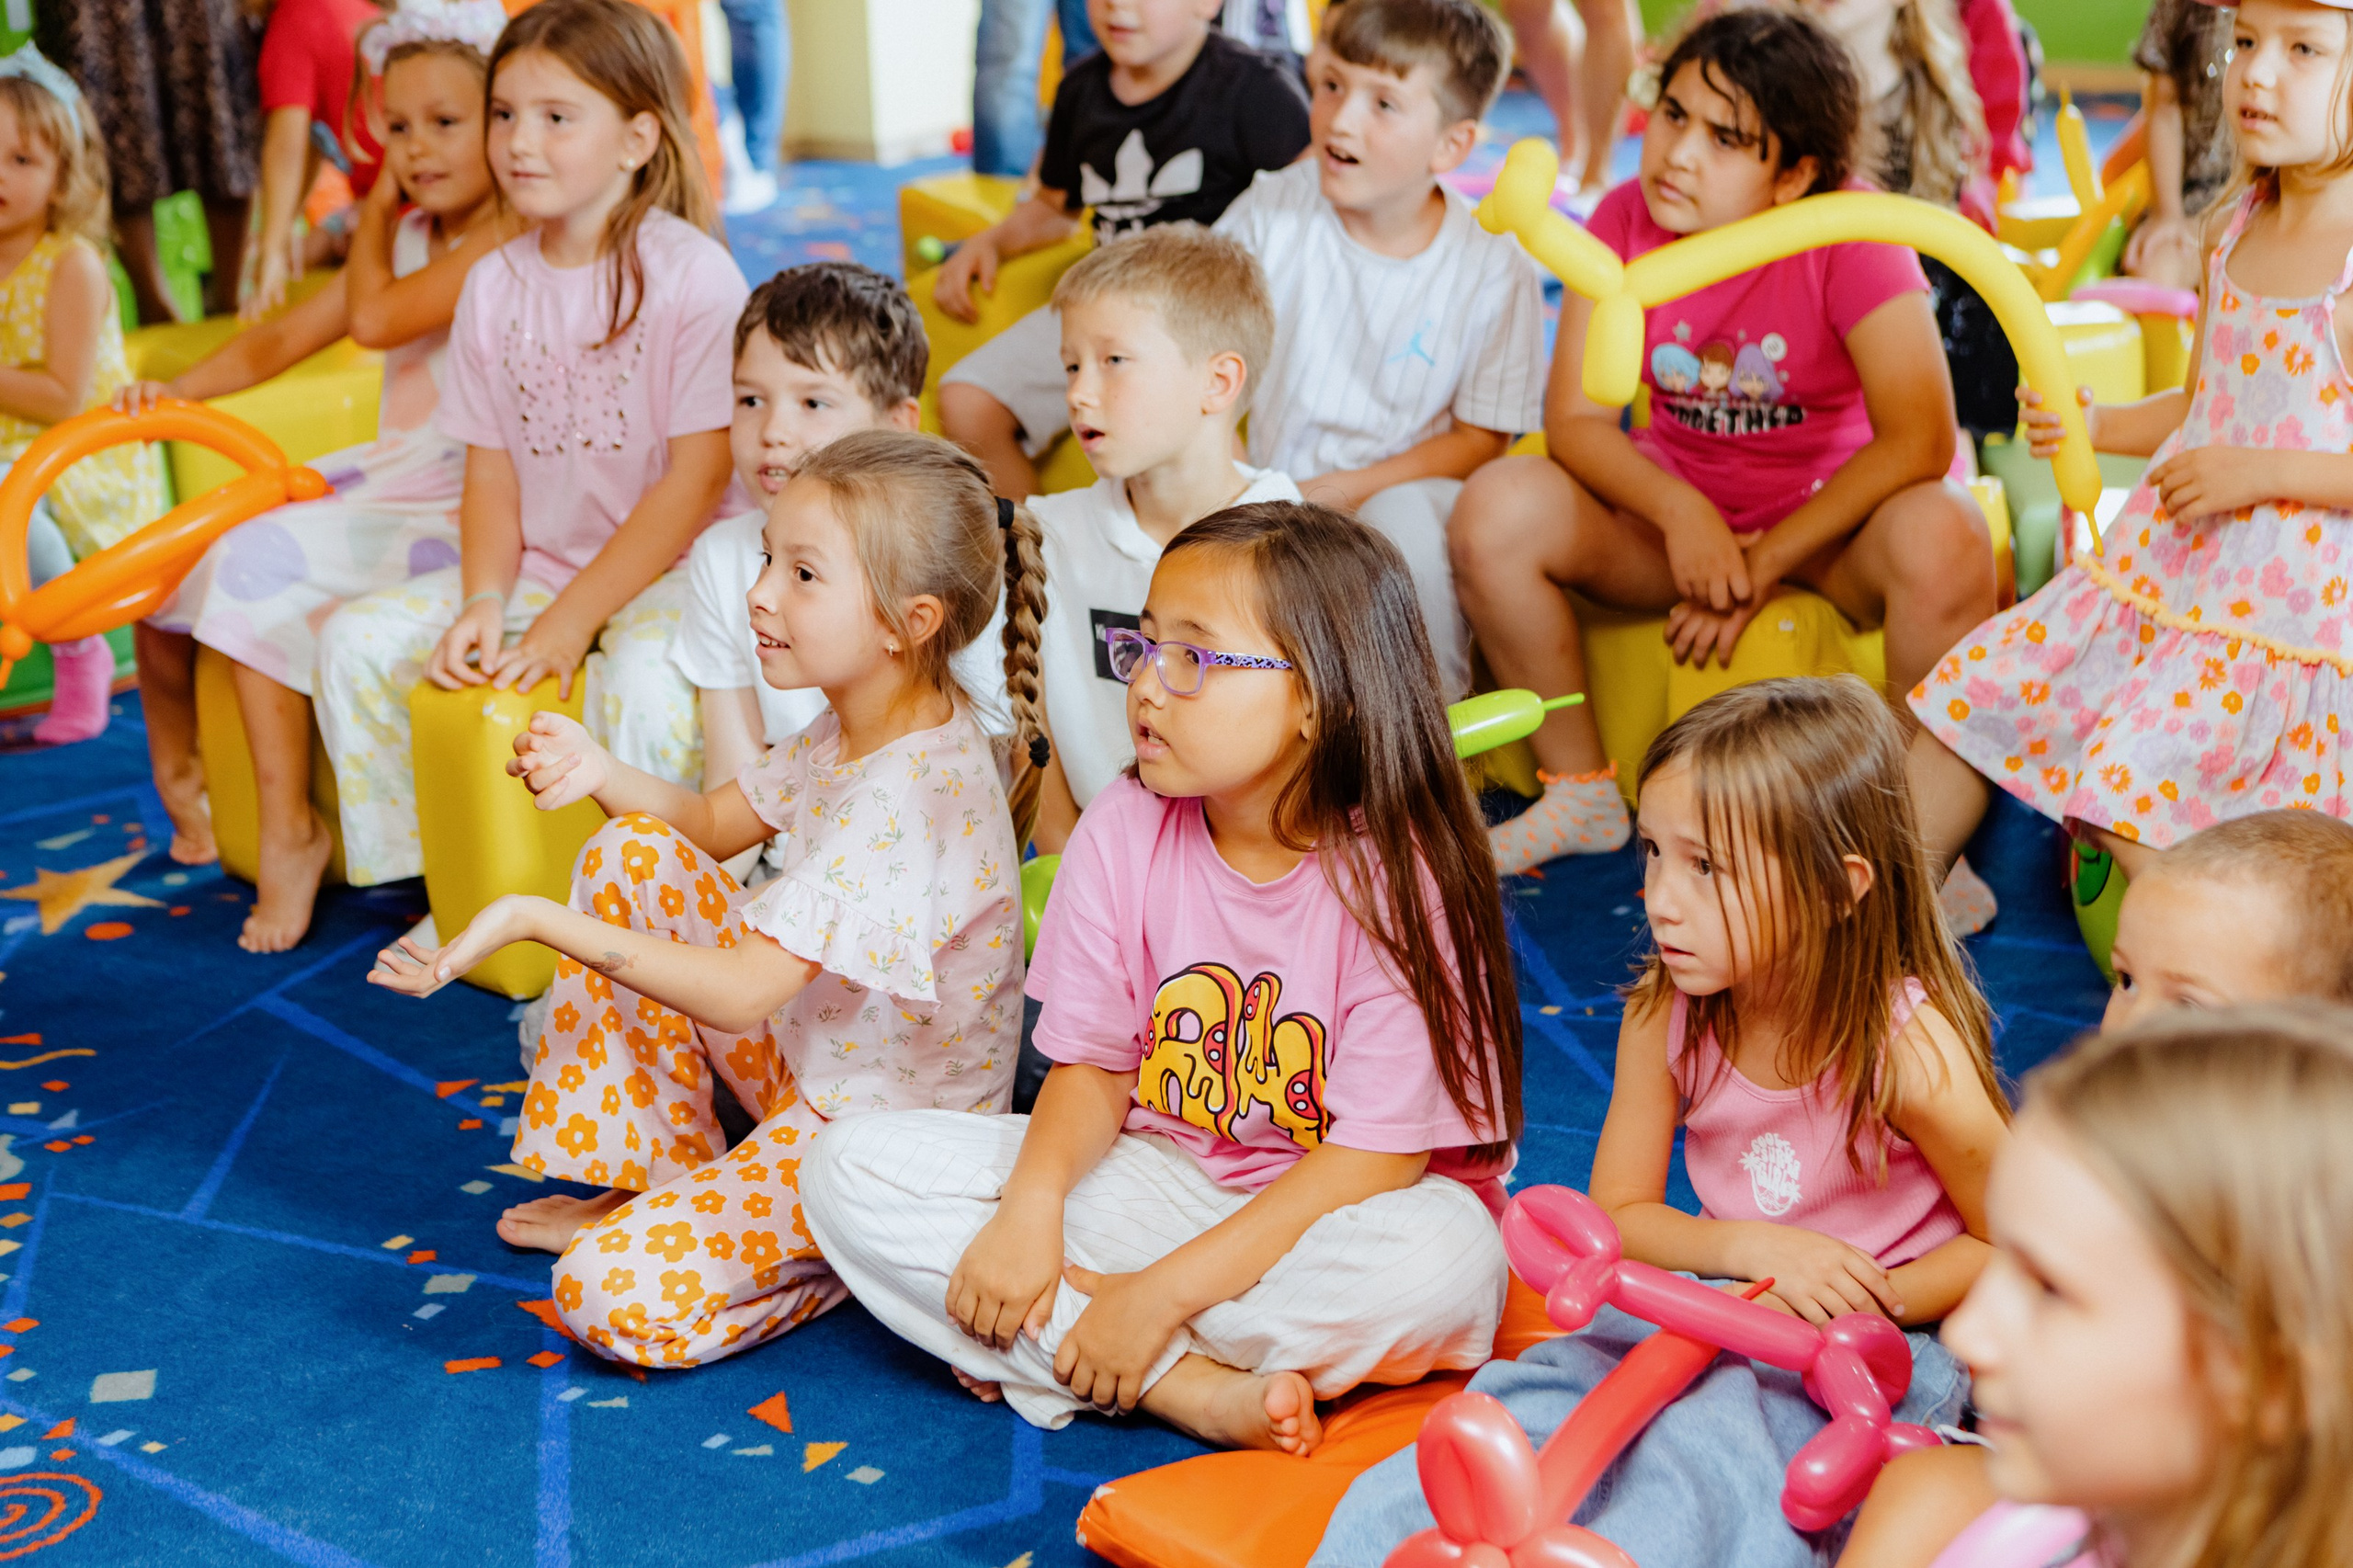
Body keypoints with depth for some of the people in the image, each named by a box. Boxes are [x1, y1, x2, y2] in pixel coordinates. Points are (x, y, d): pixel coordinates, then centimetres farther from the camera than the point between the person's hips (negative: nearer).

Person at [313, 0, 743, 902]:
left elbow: (699, 476, -15)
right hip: (538, 565, 6)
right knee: (357, 639, -6)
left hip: (673, 567, -6)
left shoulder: (692, 274, -12)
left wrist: (571, 621, -19)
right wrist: (483, 605, -12)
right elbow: (491, 471, 7)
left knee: (644, 679, -36)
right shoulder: (493, 286, 6)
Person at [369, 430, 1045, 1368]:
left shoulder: (908, 793, -30)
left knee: (608, 1299, -22)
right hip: (804, 1057, 10)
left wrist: (534, 920, -31)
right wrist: (600, 771, -7)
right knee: (633, 852, 4)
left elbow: (740, 994, -32)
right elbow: (715, 823, 14)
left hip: (887, 1131, -10)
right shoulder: (857, 727, 0)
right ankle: (651, 1181, 12)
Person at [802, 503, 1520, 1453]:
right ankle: (1197, 1389, -21)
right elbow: (1094, 1064, 0)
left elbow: (1376, 1158, -21)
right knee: (853, 1168, -12)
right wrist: (1032, 1204, -22)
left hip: (1327, 1211, -4)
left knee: (1444, 1262, -39)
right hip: (1160, 1181, 4)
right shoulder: (1123, 831, -5)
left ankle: (1040, 1351, -21)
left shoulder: (1398, 876, -19)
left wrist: (1160, 1294, -25)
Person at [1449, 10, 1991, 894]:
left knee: (1942, 539, -37)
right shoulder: (1625, 222, -8)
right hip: (1674, 504, 3)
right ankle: (1581, 795, -2)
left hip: (1833, 517, -3)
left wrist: (1766, 562, -22)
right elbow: (1575, 420, -7)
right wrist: (1682, 515, -25)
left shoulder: (1850, 236, -18)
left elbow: (1919, 439, -23)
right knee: (1495, 511, -22)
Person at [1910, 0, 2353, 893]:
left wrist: (2263, 471, -21)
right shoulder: (2229, 231, 8)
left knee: (2129, 779, -21)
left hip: (2279, 602, -8)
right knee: (1979, 691, 6)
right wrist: (2095, 427, 4)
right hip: (2154, 566, 8)